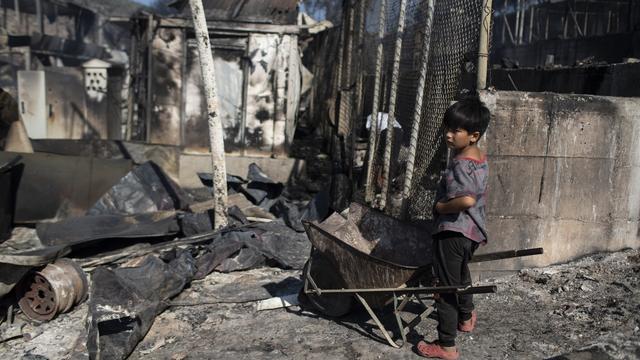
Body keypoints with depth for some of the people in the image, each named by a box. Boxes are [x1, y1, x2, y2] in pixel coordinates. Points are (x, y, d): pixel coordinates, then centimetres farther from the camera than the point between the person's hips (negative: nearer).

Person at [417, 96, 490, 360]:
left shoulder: (460, 164, -23)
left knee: (447, 287, -1)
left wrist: (441, 206, -21)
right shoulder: (481, 158, 7)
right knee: (461, 274, 31)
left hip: (452, 231, -10)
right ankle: (466, 318, 52)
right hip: (473, 230, 10)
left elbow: (466, 199, -37)